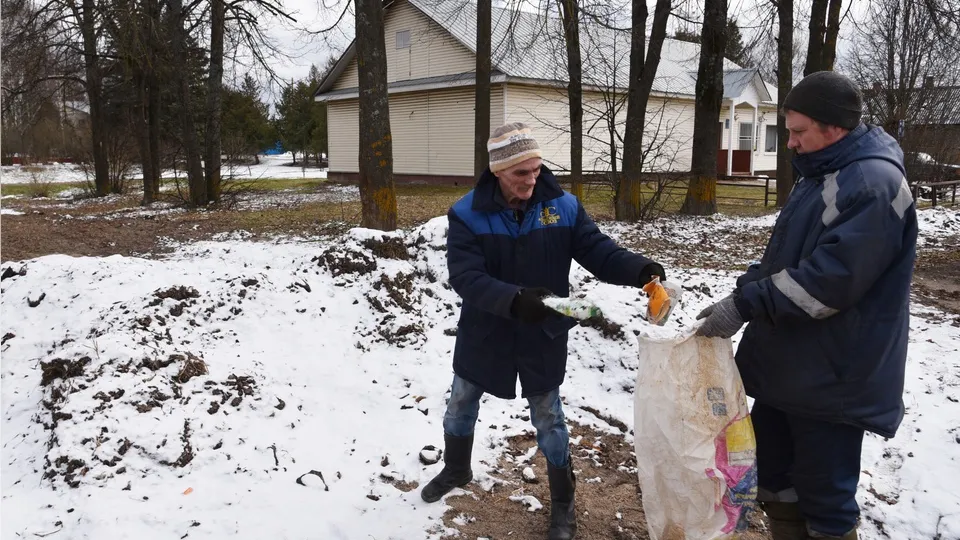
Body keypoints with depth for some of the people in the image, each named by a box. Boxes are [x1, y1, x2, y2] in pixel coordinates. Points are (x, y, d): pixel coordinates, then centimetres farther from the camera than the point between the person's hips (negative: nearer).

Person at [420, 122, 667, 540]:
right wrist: (513, 300, -40)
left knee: (548, 419, 12)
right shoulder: (467, 215, -17)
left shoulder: (563, 206, -12)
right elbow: (464, 276, -26)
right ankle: (455, 471, 51)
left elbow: (599, 252, -11)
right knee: (460, 406, 21)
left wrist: (641, 270, -31)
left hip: (542, 337, 0)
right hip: (483, 335, 1)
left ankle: (563, 504, 32)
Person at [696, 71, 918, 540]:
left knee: (825, 501, 4)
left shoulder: (874, 184, -19)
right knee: (774, 481, 20)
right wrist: (740, 295, 5)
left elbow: (830, 279, -28)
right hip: (784, 366, 9)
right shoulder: (820, 175, 13)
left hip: (830, 379, -9)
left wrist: (746, 305, -24)